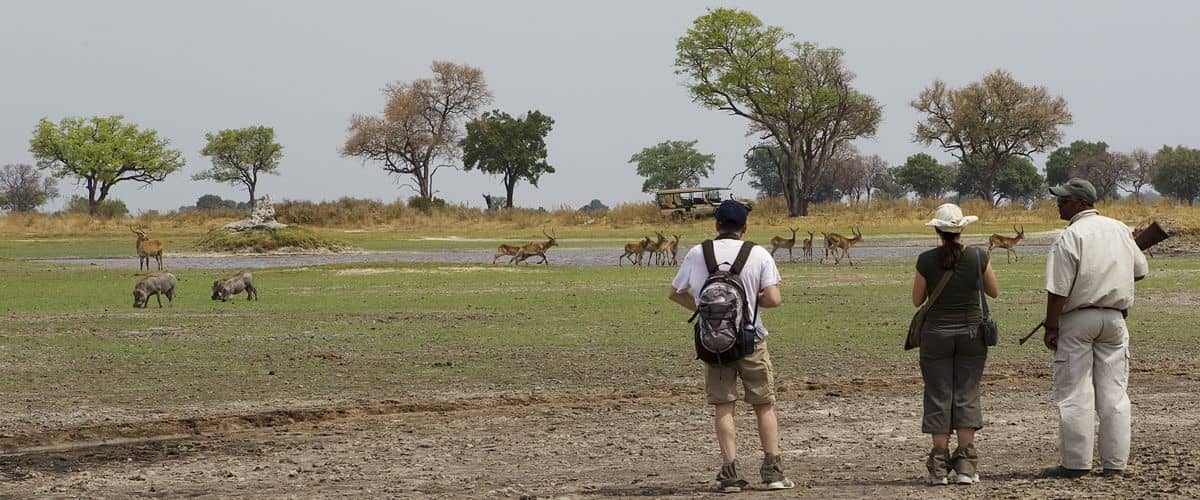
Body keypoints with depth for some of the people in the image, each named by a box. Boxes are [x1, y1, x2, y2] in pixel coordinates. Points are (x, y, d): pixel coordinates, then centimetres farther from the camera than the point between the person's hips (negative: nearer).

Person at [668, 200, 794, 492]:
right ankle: (773, 471, 5)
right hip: (751, 338, -1)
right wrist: (752, 300, 10)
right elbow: (773, 300, -10)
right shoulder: (758, 254, -4)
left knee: (722, 407, 5)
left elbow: (676, 293, 12)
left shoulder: (697, 254, 1)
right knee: (764, 405, 9)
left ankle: (730, 472, -3)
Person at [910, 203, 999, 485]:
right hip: (971, 332, 1)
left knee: (938, 397, 5)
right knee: (967, 395, 5)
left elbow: (917, 301, 2)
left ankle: (940, 467, 2)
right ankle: (965, 465, 0)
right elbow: (994, 292, 8)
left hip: (936, 333, -1)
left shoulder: (927, 260, -8)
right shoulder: (979, 257, -6)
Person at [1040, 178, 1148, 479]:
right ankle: (1114, 463, 8)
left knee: (1074, 394, -1)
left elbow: (1058, 290, -16)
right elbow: (1140, 271, 18)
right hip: (1114, 319, 6)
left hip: (1077, 319, -6)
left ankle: (1076, 463, 0)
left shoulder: (1070, 238, -13)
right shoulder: (1120, 230, 7)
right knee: (1113, 393, 8)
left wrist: (1051, 327, -11)